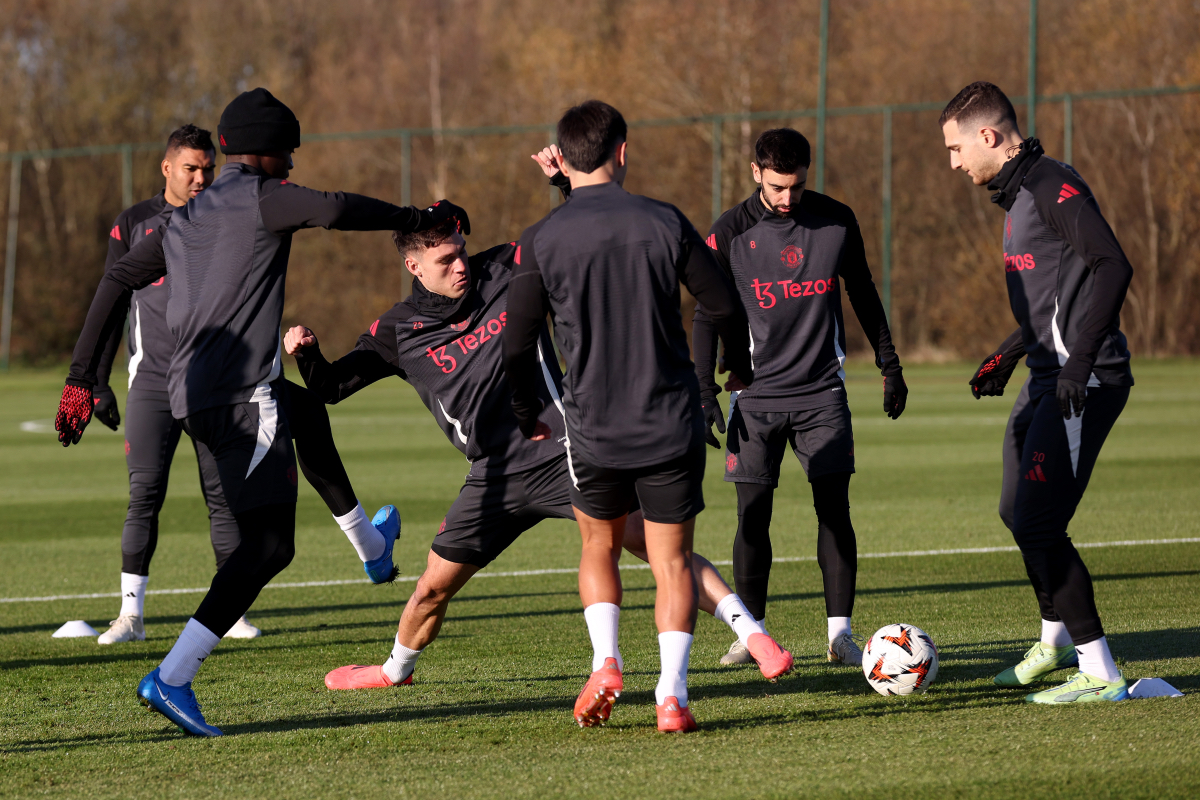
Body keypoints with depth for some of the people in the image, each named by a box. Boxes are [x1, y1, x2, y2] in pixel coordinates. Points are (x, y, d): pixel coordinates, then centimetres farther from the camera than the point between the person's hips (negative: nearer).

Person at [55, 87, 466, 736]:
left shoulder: (185, 218, 18)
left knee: (306, 413, 38)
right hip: (241, 396, -9)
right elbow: (333, 210, -24)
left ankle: (371, 543, 58)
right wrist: (417, 219, -11)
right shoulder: (260, 196, -5)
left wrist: (81, 378, 17)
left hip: (191, 392, 9)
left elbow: (116, 282, 17)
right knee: (268, 543, -10)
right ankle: (172, 678, -21)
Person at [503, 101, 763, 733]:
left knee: (599, 546, 22)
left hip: (593, 428, 0)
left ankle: (606, 663, 4)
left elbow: (516, 346, -1)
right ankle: (671, 695, -4)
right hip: (671, 423, 0)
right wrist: (742, 369, 26)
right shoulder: (664, 223, -3)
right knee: (672, 560, 8)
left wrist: (530, 419, 17)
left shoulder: (541, 241, -5)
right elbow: (725, 308, 5)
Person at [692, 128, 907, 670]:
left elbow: (864, 295, 14)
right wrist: (705, 396, -5)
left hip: (822, 391, 1)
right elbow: (707, 317, 2)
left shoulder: (836, 220, 1)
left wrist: (889, 366, 15)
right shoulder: (730, 233, -4)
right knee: (753, 513, -2)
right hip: (756, 396, -1)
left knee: (834, 508, -6)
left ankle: (840, 633, -3)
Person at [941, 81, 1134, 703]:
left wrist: (1081, 360, -29)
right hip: (1048, 382, 11)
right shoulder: (1018, 193, 18)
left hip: (1084, 384, -11)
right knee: (1018, 512, 21)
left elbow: (1112, 266, -24)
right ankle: (1056, 640, 41)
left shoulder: (1052, 185, -14)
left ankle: (1100, 674, -9)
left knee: (1037, 525, -14)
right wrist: (1007, 356, 29)